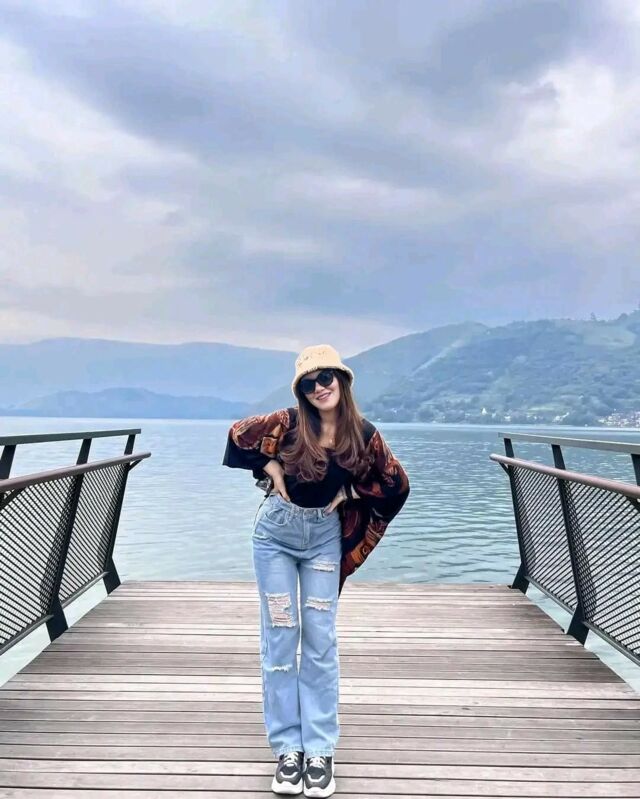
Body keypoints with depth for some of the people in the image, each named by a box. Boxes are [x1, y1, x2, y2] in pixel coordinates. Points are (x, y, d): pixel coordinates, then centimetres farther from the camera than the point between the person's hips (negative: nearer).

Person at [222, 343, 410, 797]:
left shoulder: (363, 433, -11)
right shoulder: (289, 423, -14)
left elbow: (397, 485, 0)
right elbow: (240, 434, 1)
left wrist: (347, 492, -6)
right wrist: (270, 470, -9)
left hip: (325, 536, 1)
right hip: (276, 532, 0)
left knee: (320, 638, 3)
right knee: (279, 635, 4)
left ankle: (321, 750, 17)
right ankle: (287, 747, 18)